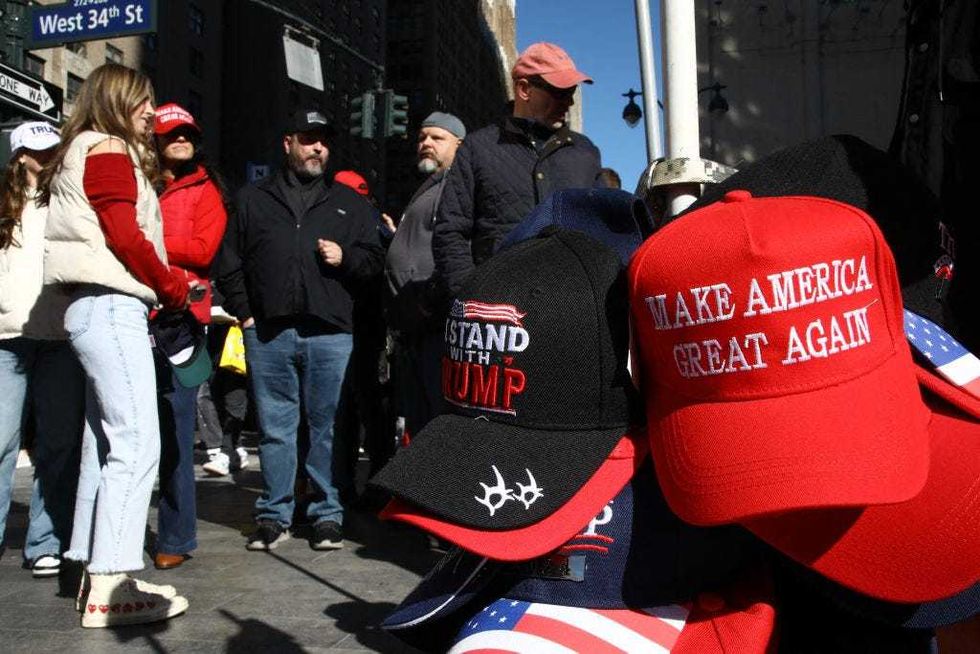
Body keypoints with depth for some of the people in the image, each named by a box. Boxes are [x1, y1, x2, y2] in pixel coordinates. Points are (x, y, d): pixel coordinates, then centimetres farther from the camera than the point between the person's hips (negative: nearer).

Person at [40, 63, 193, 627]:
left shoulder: (87, 155, 25)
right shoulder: (109, 151, -4)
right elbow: (125, 237, -14)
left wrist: (166, 288, 6)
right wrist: (173, 287, -2)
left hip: (102, 308, 10)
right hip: (112, 306, -10)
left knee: (108, 443, 9)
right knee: (137, 445, -14)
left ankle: (99, 577, 14)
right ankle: (109, 590, -13)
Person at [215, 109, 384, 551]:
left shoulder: (348, 203, 16)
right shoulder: (253, 200, 15)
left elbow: (374, 259, 13)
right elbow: (229, 263, 13)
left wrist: (346, 258, -7)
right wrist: (243, 312, 3)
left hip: (330, 332, 0)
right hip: (268, 333, 1)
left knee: (328, 427, 3)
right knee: (274, 428, 6)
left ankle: (327, 515, 13)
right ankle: (274, 515, 17)